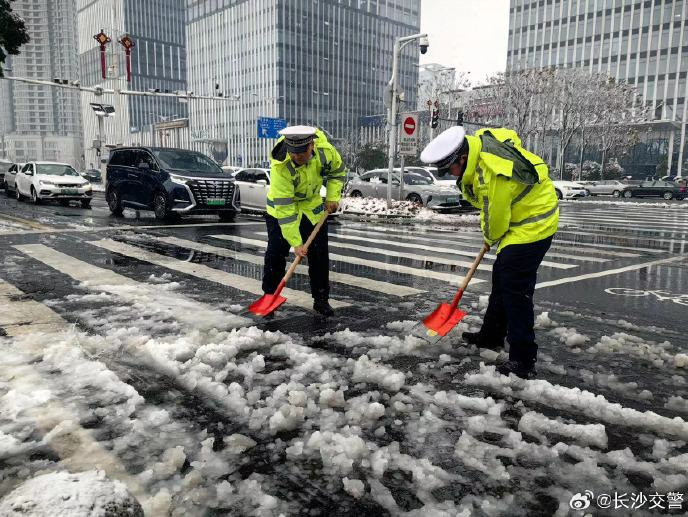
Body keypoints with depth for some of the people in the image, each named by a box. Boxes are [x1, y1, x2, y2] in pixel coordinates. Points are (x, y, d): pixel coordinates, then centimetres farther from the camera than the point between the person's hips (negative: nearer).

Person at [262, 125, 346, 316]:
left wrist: (332, 196, -12)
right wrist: (296, 242, -32)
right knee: (276, 254, -4)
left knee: (319, 255, 2)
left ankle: (321, 299, 14)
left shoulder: (325, 151, -25)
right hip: (282, 207, -3)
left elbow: (338, 171, 0)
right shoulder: (280, 167, -35)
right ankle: (269, 295, 15)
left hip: (312, 205, 3)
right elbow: (285, 209, -32)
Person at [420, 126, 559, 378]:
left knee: (515, 291, -12)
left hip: (533, 224, -10)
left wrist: (491, 238, 2)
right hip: (525, 218, 10)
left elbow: (495, 219, -21)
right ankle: (491, 336, 35)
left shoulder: (493, 174, -33)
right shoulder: (479, 141, -3)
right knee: (501, 279, 19)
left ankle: (522, 360, -6)